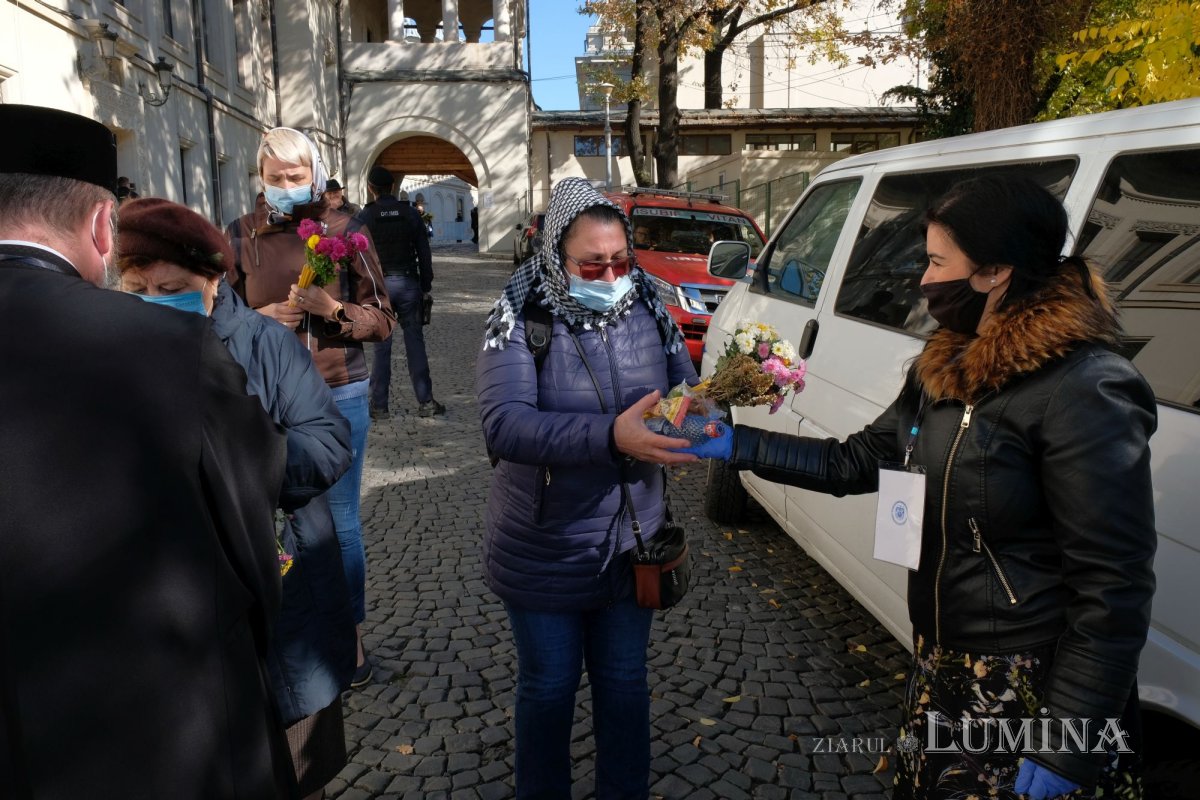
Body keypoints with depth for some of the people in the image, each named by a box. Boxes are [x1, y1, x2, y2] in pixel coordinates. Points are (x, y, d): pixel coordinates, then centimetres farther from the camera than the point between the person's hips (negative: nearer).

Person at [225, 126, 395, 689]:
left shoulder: (345, 232, -2)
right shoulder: (240, 236, 3)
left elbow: (382, 321, -1)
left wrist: (332, 309, -19)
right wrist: (259, 320, -10)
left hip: (339, 393, -1)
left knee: (340, 520, 7)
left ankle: (351, 635, 24)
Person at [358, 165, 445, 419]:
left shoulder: (364, 217, -1)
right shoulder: (410, 213, 4)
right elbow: (424, 254, 4)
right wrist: (426, 288, 10)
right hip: (408, 284, 1)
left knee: (381, 347, 3)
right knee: (415, 344, 4)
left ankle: (379, 406, 7)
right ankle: (425, 402, 5)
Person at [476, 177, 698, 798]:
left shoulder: (648, 310, -4)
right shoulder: (520, 320, -16)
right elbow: (503, 424, -29)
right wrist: (611, 435, -42)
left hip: (632, 540, 3)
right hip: (544, 553, -3)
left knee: (624, 682, 20)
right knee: (549, 687, 17)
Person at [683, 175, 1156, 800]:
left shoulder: (1084, 392, -22)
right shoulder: (949, 368, 3)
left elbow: (1114, 588, -22)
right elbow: (858, 462, 9)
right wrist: (736, 445, 3)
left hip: (1034, 699, -7)